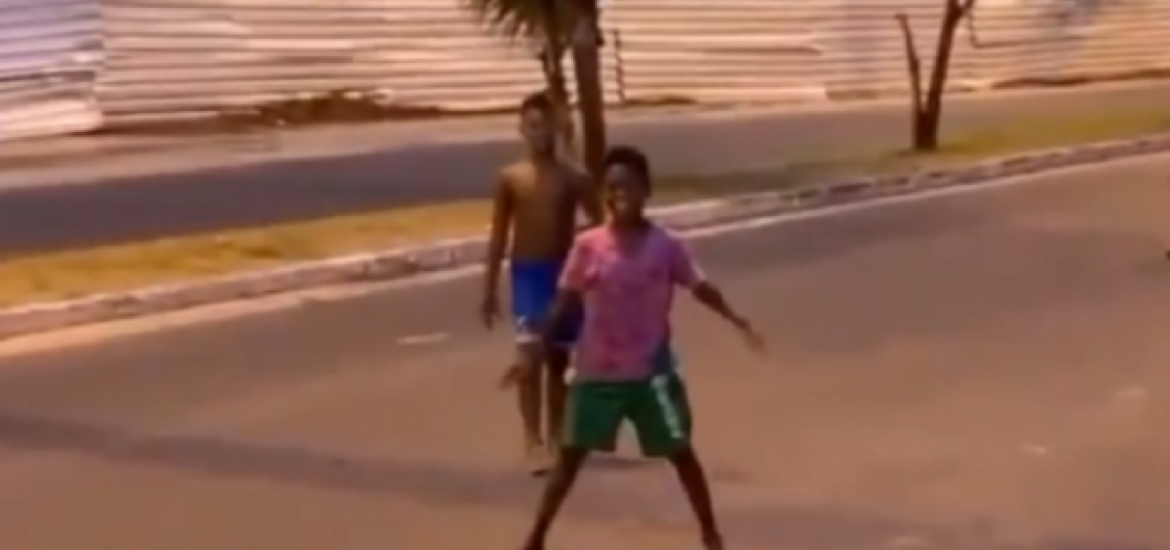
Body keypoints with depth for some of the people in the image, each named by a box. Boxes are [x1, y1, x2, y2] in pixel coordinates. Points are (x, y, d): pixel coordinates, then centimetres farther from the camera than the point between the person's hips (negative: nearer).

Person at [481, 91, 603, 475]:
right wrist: (490, 289, 2)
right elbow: (499, 236, 2)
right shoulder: (510, 179, -2)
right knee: (529, 354, -14)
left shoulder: (573, 180, 0)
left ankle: (555, 437, 22)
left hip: (563, 272, 2)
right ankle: (533, 441, -15)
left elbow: (601, 227, 3)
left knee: (558, 359, 10)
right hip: (526, 273, -2)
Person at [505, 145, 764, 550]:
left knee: (681, 452, 2)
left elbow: (700, 288, -2)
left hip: (651, 371, 0)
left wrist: (737, 320, -17)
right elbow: (563, 303, 0)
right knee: (571, 455, 5)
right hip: (596, 373, 0)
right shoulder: (587, 246, -6)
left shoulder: (666, 247, -6)